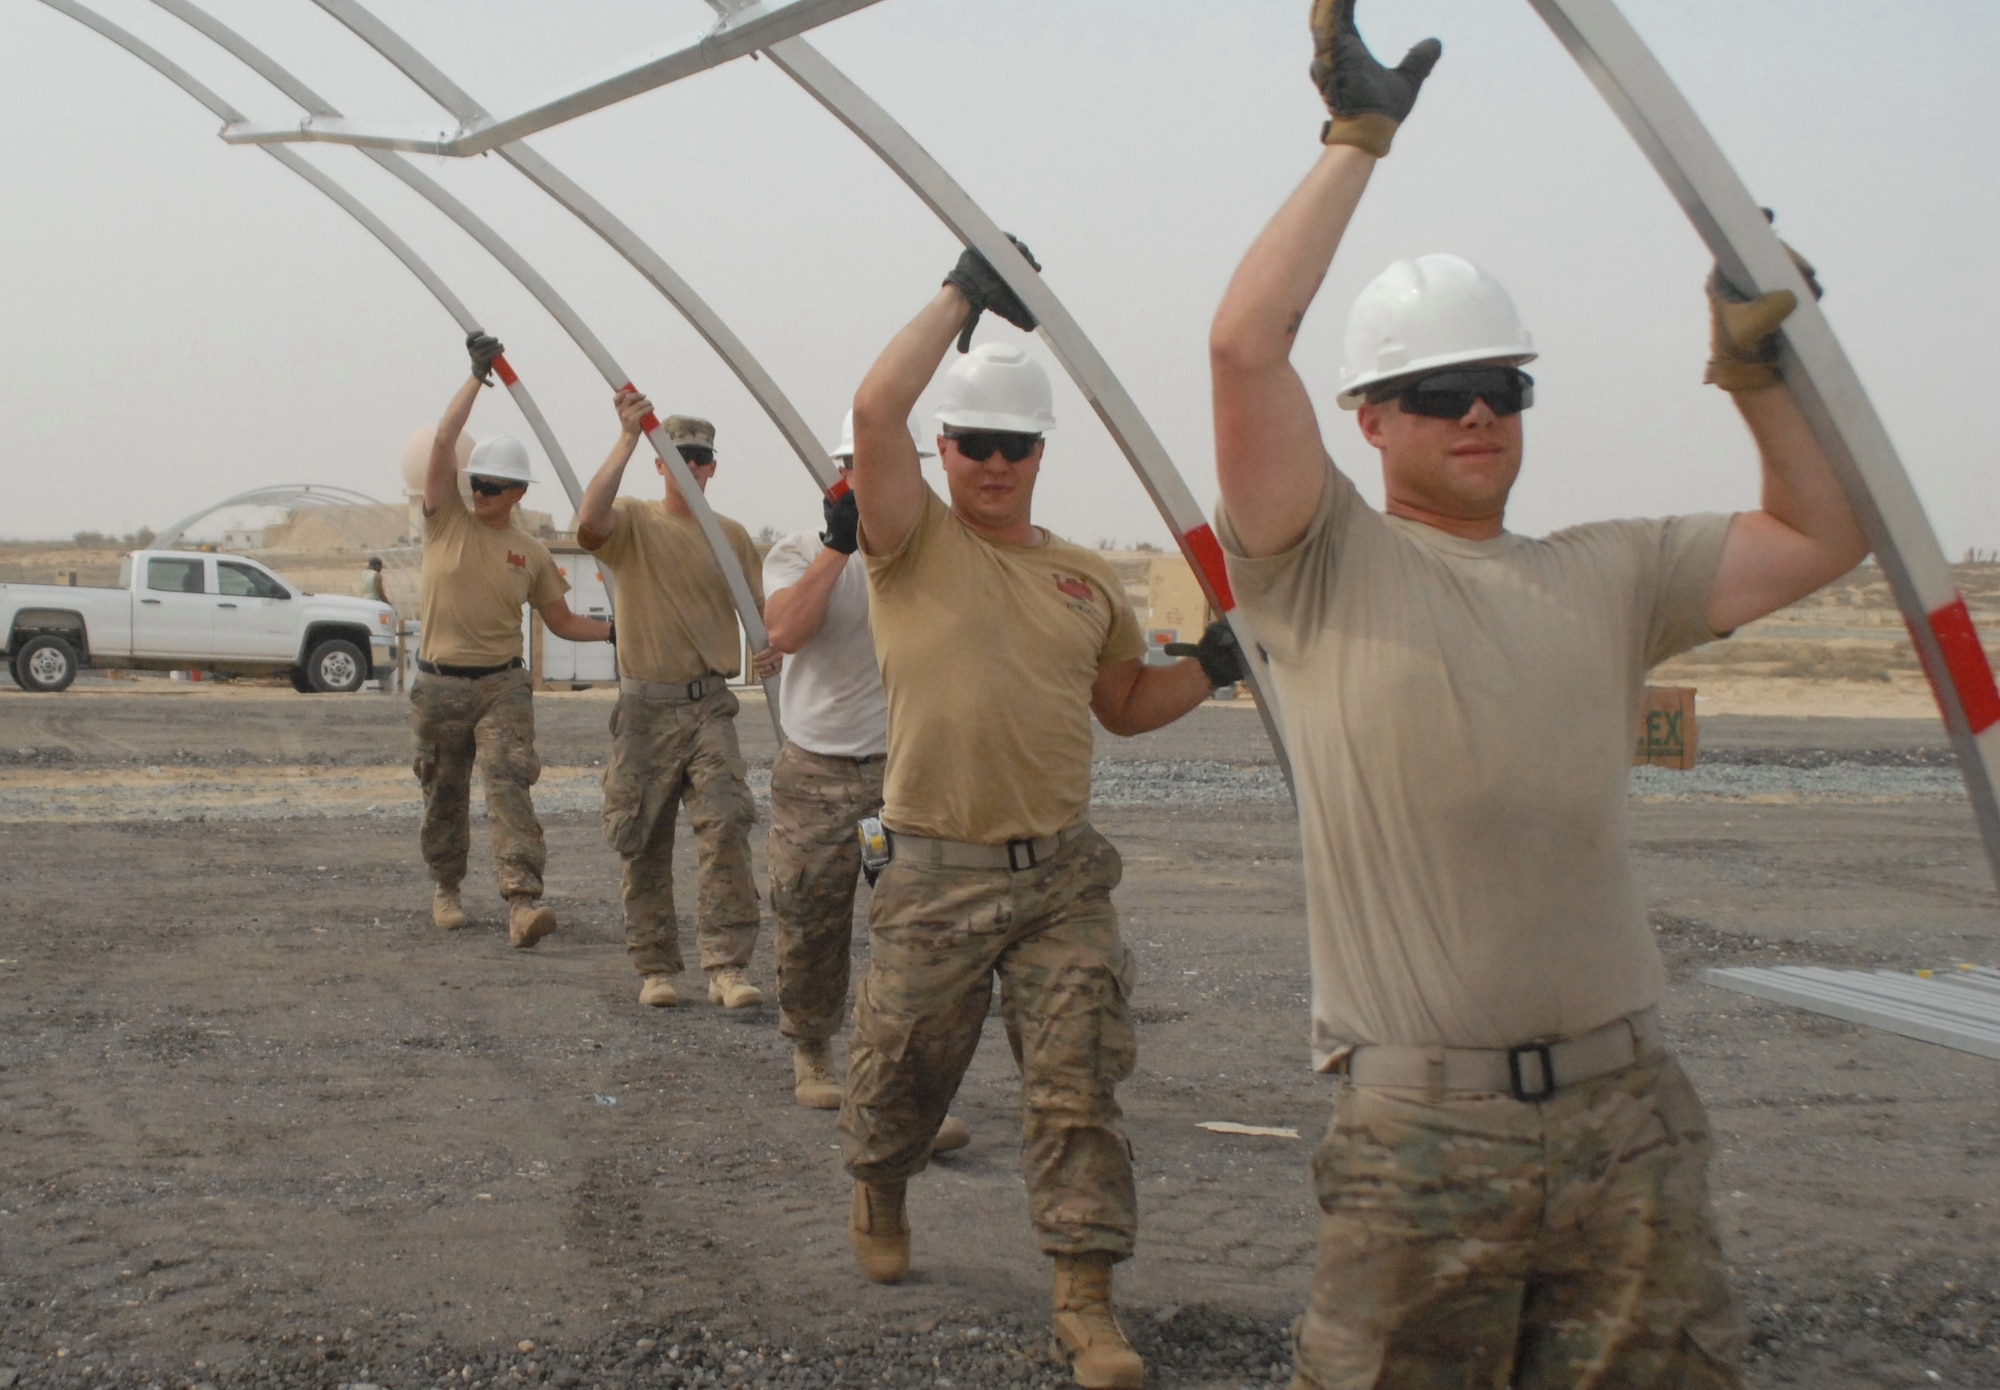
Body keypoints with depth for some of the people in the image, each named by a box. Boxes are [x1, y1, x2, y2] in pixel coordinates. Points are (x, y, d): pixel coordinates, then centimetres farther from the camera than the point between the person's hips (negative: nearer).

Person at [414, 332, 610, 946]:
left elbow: (562, 620, 14)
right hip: (440, 684, 1)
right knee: (445, 793, 10)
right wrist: (477, 376, -12)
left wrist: (618, 631, 0)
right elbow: (444, 440, -9)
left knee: (508, 783, -17)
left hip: (502, 685, -1)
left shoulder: (531, 553, 6)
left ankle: (523, 901, -27)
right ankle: (446, 890, 30)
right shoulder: (446, 521, 2)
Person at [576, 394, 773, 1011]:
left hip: (709, 705, 1)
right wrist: (628, 438, -23)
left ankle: (728, 967, -12)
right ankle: (655, 968, 16)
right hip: (646, 705, -1)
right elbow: (589, 521, -22)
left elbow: (757, 607, 14)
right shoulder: (633, 522, 1)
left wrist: (771, 644, -10)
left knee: (726, 827, -13)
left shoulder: (731, 536, 10)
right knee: (645, 845, 5)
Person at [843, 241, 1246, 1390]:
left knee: (1079, 1087, -2)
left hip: (1063, 873, 3)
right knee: (902, 1068, 11)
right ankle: (879, 1197, 42)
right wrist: (963, 295, -12)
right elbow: (874, 409, -16)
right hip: (937, 872, -2)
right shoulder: (914, 542, -1)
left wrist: (1213, 667, 7)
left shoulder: (1088, 580, 12)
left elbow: (1126, 703, 24)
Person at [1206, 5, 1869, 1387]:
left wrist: (1752, 366, 16)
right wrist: (1358, 141, -4)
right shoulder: (1328, 567, 1)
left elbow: (1822, 533, 25)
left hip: (1627, 1111, 5)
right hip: (1420, 1130, -4)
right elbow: (1246, 346, -11)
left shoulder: (1609, 578, 16)